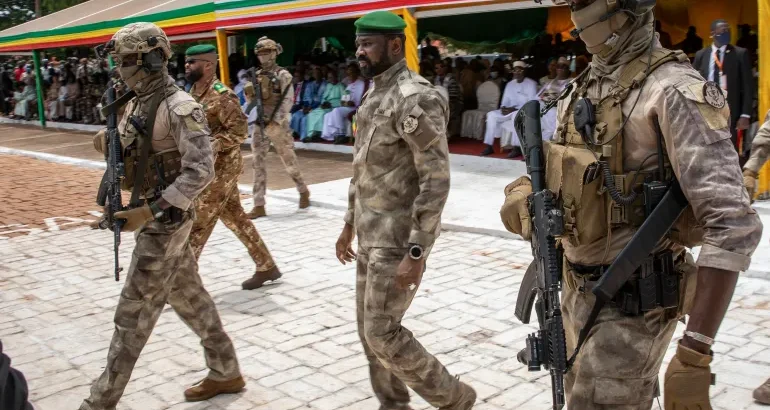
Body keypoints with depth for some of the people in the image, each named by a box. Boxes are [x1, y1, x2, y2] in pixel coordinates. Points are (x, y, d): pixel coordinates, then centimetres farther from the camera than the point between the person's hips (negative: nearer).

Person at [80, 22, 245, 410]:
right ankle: (225, 372, 30)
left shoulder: (180, 108, -19)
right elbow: (131, 162, 18)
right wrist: (109, 146, -4)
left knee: (133, 315, -1)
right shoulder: (136, 104, 10)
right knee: (189, 298, 17)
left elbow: (200, 172, -26)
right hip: (149, 215, 10)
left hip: (165, 221, -9)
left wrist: (149, 211, -29)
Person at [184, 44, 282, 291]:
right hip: (210, 167, 9)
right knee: (236, 219, 14)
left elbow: (239, 130, -21)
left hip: (222, 168, -9)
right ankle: (266, 267, 23)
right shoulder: (195, 92, 10)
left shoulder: (221, 95, -18)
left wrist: (210, 147, -26)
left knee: (198, 223, -4)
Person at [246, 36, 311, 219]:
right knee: (259, 165, 2)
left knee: (289, 161, 6)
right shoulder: (257, 76, 11)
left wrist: (275, 121, -20)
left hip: (277, 125, -5)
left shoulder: (282, 75, -5)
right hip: (259, 125, 5)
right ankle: (259, 206, 4)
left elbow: (287, 101, -13)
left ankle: (303, 191, 29)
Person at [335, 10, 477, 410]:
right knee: (369, 328, 14)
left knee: (383, 334, -4)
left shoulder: (416, 98, -19)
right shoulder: (373, 96, 12)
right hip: (371, 236, 9)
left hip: (398, 240, -9)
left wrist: (416, 253, -25)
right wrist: (349, 224, 22)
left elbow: (437, 181, -23)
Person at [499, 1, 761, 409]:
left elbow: (733, 226, -26)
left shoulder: (674, 90, -20)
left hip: (633, 302, -8)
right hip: (578, 289, 8)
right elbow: (556, 168, 17)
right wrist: (521, 193, -9)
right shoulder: (585, 87, 6)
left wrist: (694, 355, -30)